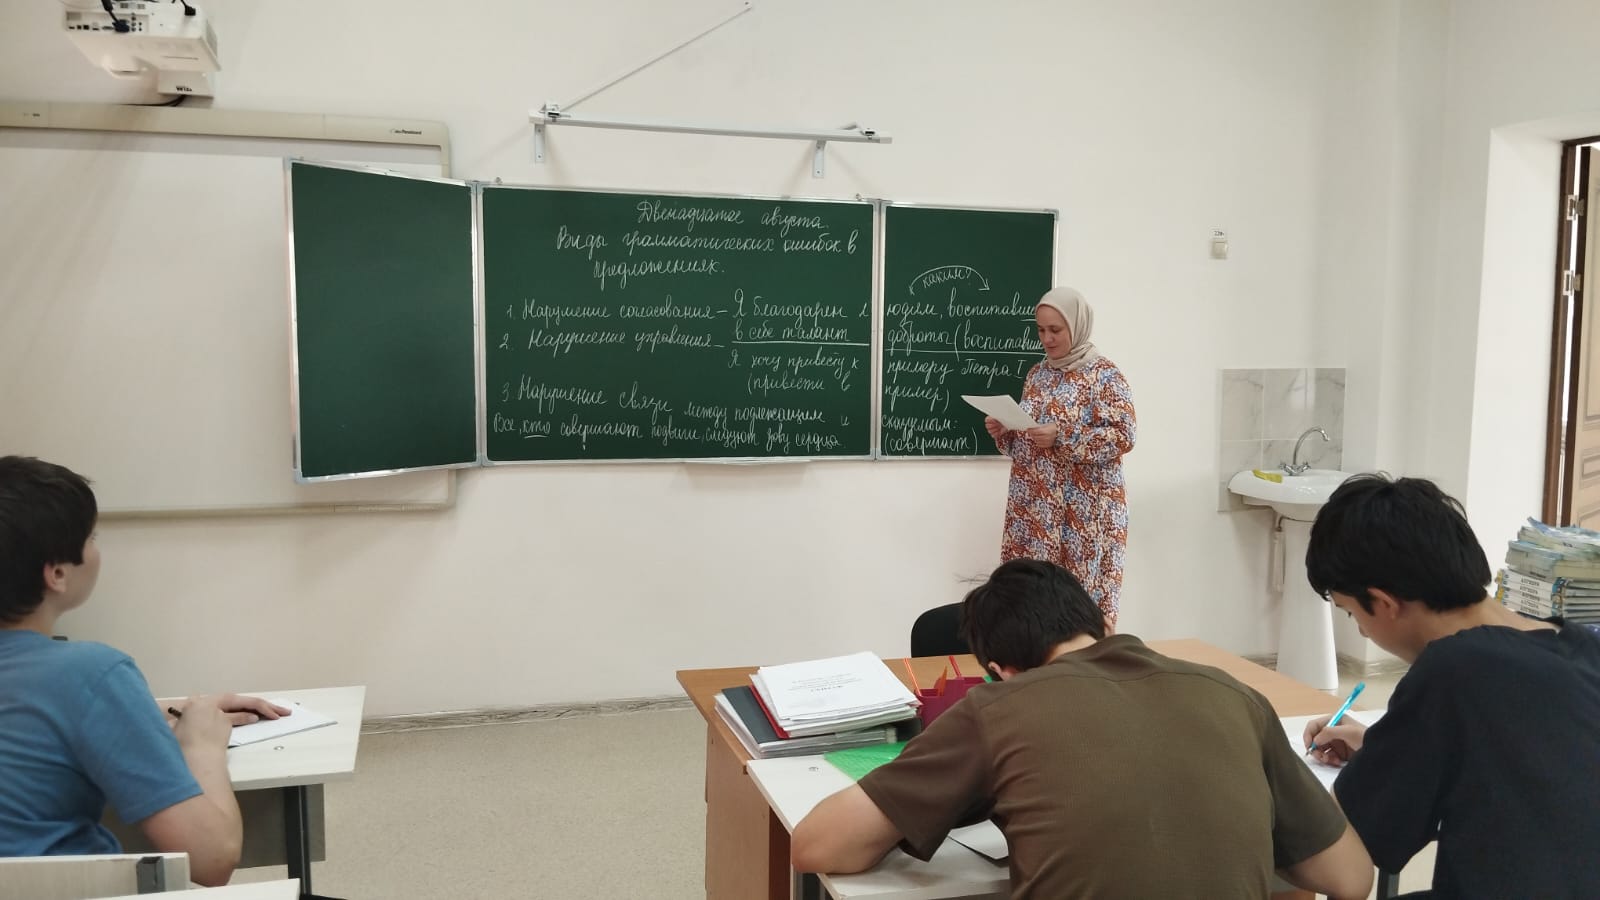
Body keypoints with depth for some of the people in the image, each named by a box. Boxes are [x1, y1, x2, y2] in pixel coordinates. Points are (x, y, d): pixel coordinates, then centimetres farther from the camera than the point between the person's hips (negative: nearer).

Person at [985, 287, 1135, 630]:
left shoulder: (1103, 374, -6)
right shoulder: (1037, 374, 13)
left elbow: (1123, 436, -15)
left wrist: (1061, 437, -21)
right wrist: (1003, 431, -1)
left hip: (1083, 510, -6)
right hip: (1034, 505, 6)